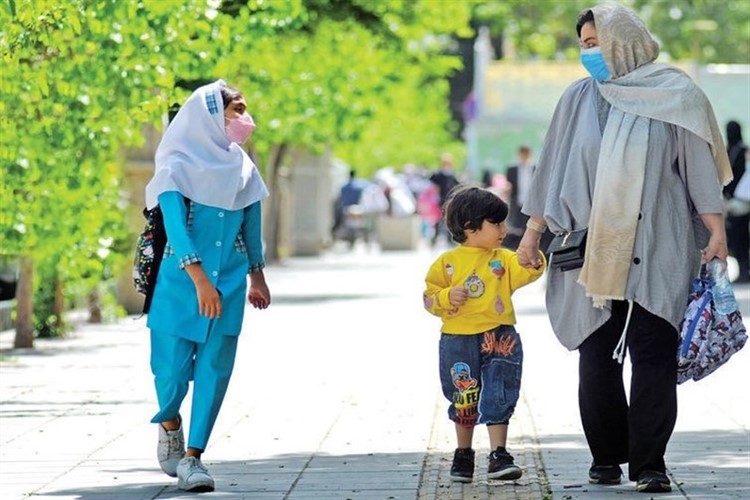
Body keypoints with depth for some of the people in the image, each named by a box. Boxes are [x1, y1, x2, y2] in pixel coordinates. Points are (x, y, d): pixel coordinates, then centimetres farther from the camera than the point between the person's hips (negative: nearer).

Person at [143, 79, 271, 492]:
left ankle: (192, 457, -1)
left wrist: (257, 277, 23)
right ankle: (170, 425, 30)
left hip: (229, 284, 4)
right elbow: (175, 226, -17)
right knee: (172, 368, -2)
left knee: (214, 370, -3)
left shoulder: (241, 167, 8)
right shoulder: (178, 165, -8)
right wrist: (199, 280, -26)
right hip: (181, 283, -4)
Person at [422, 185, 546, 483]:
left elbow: (530, 270, -7)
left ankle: (498, 456, 1)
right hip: (459, 341, -1)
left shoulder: (503, 259, 6)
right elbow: (429, 298, 0)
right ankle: (463, 455, 26)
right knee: (464, 401, 10)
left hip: (499, 339, 1)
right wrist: (447, 297, -18)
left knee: (499, 399, -3)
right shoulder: (447, 263, 0)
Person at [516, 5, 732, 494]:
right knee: (597, 356, 3)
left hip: (656, 250, -3)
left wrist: (716, 229, -6)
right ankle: (606, 456, 11)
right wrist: (533, 231, 12)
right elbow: (551, 168, 14)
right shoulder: (579, 100, 9)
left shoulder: (673, 95, 2)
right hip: (593, 249, 3)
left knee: (653, 354, -7)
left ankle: (649, 463, -6)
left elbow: (699, 165, 1)